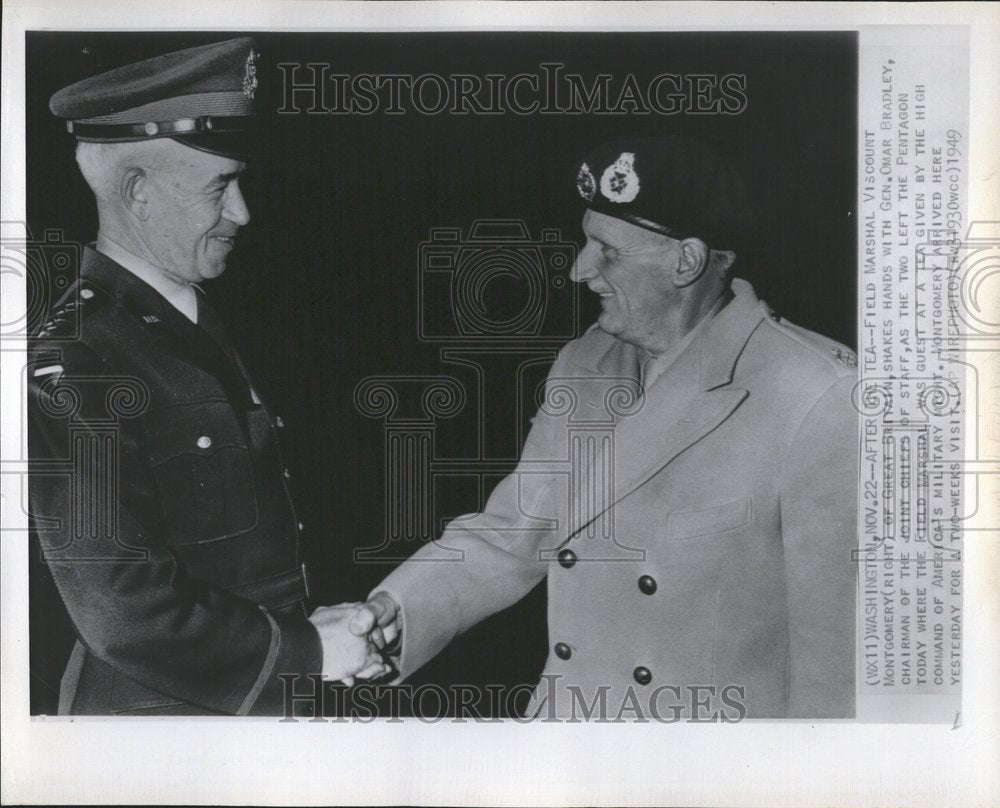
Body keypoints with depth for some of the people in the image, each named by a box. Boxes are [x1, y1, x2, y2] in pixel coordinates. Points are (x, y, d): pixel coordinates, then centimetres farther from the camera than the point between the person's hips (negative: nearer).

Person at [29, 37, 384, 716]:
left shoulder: (196, 321, 5)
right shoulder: (71, 370, -21)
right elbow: (126, 615, -23)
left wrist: (309, 628, 2)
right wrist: (306, 653, -15)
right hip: (158, 710, -7)